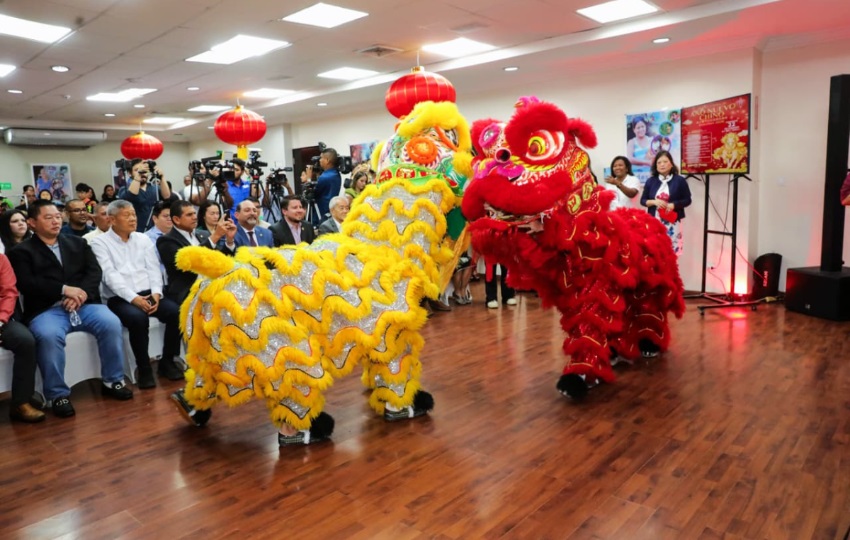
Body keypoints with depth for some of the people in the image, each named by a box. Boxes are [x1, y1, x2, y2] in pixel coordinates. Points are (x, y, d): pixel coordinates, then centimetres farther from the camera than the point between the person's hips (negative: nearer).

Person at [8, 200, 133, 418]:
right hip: (46, 310, -2)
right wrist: (64, 289, -16)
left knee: (112, 323, -25)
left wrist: (81, 294, -11)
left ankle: (113, 381, -7)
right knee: (48, 336, -34)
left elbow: (95, 272, 8)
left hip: (84, 304, 3)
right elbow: (26, 284, -4)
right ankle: (59, 394, -16)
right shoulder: (22, 251, 11)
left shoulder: (78, 243, 21)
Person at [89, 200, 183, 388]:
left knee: (176, 312, -22)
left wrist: (156, 293, -10)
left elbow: (153, 269, 9)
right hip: (119, 298, -4)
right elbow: (110, 276, -10)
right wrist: (133, 298, -21)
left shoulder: (143, 239, 15)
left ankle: (167, 362, -5)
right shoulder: (100, 243, 2)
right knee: (138, 318, -35)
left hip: (148, 294, 4)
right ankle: (144, 369, -16)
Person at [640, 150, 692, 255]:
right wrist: (654, 202, -10)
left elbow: (687, 200, 2)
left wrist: (673, 205, -14)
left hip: (672, 222, -2)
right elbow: (642, 200, 10)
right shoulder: (651, 181, 10)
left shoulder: (679, 180, 2)